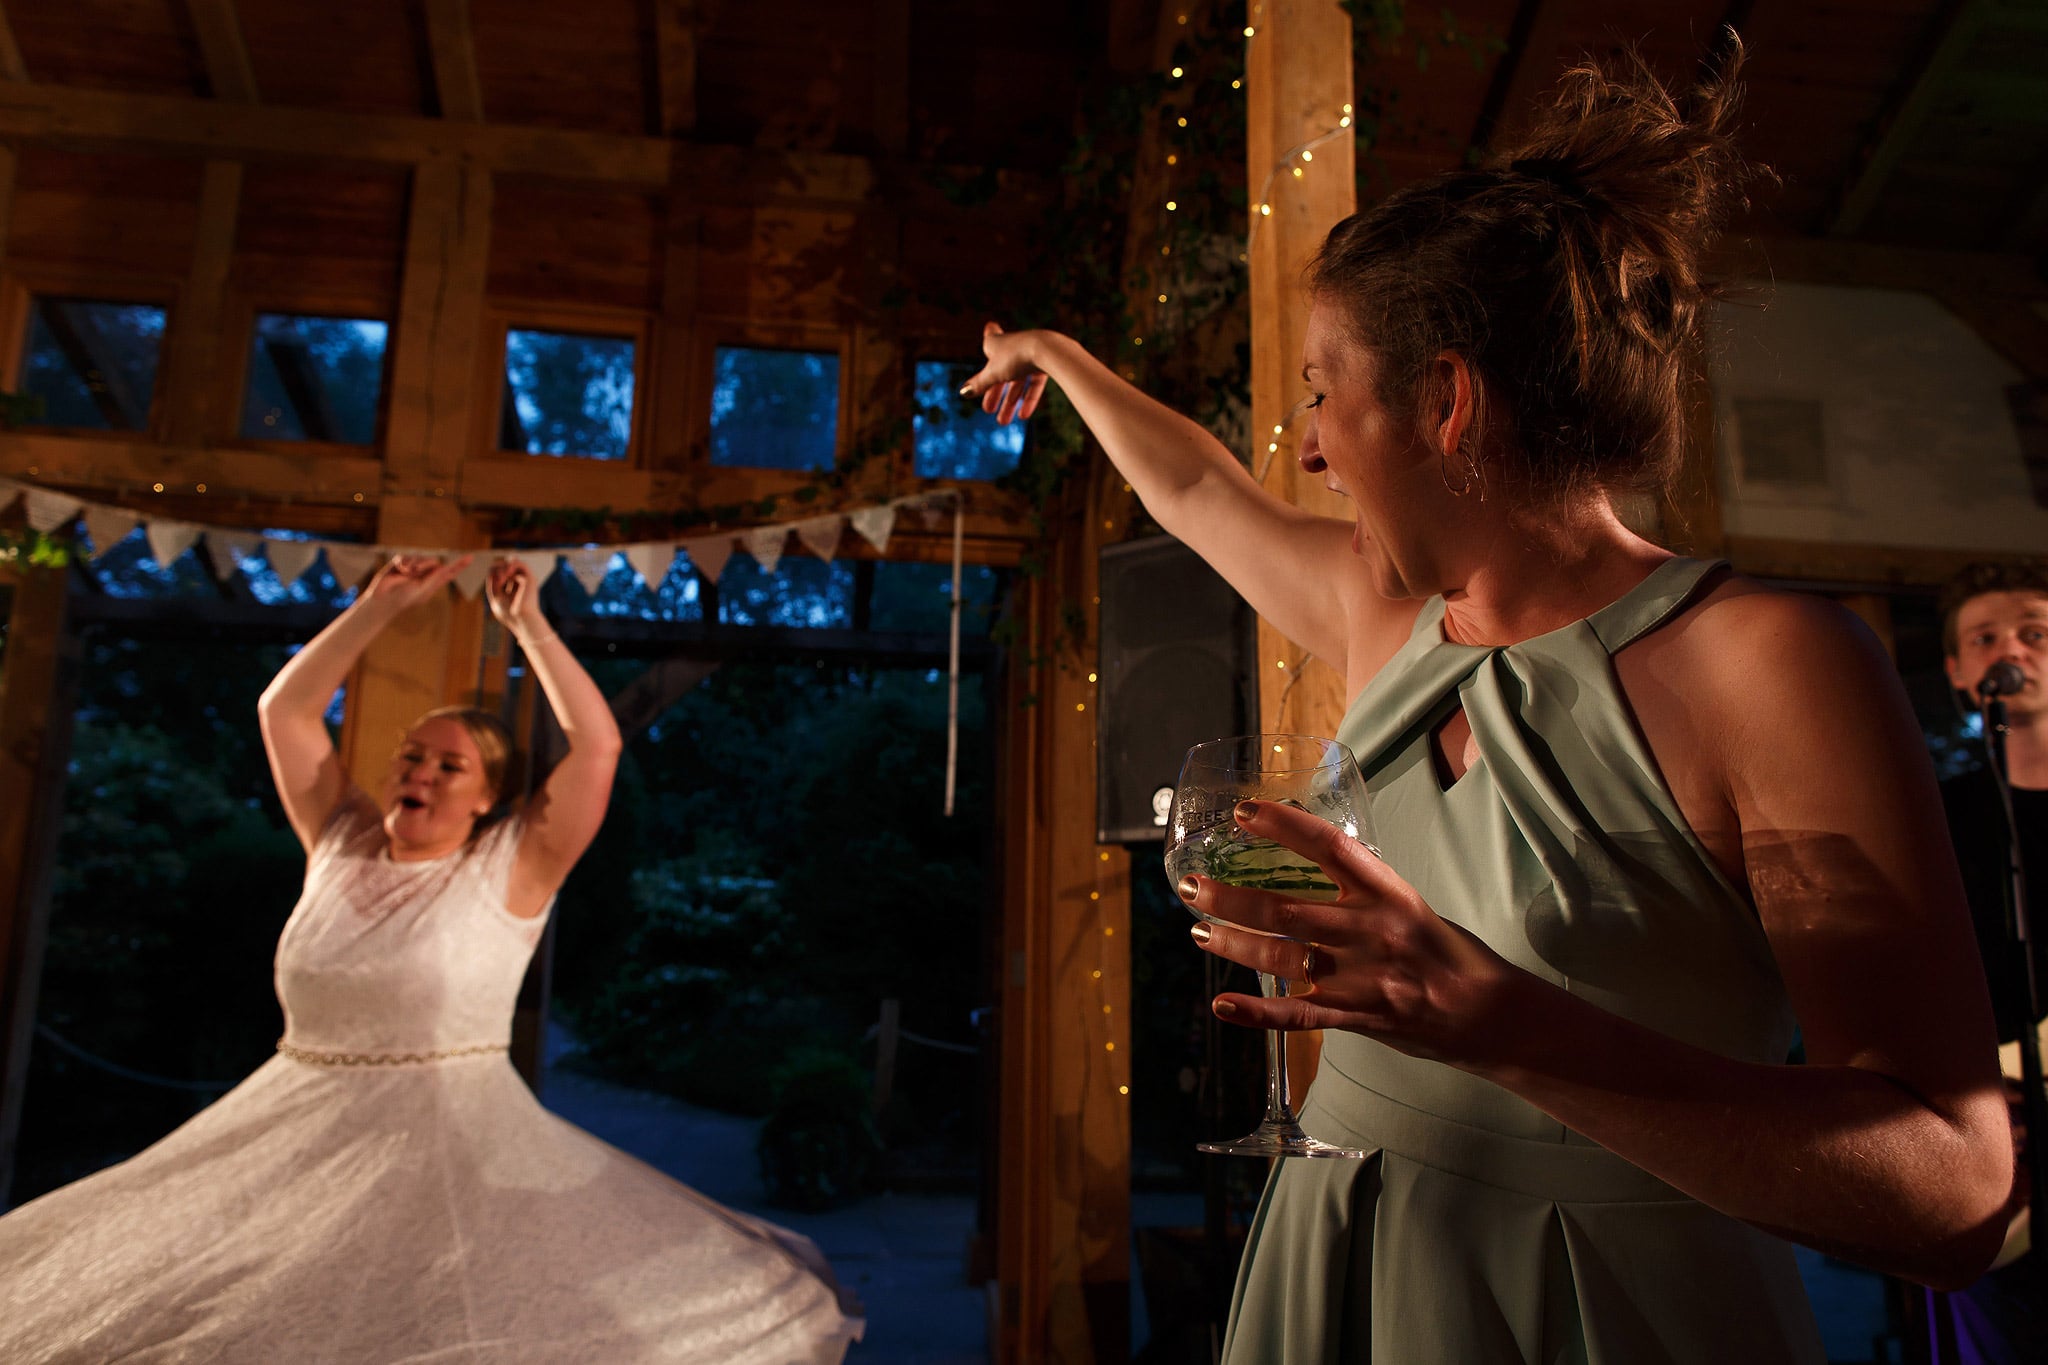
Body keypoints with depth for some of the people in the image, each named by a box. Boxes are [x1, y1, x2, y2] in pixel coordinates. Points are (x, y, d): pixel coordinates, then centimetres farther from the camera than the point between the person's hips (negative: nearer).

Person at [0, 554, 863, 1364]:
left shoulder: (508, 872, -5)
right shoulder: (341, 847, 8)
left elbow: (598, 745, -15)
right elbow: (282, 711, 11)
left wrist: (526, 624, -8)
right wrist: (379, 607, 6)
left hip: (448, 1140, -4)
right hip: (294, 1132, 5)